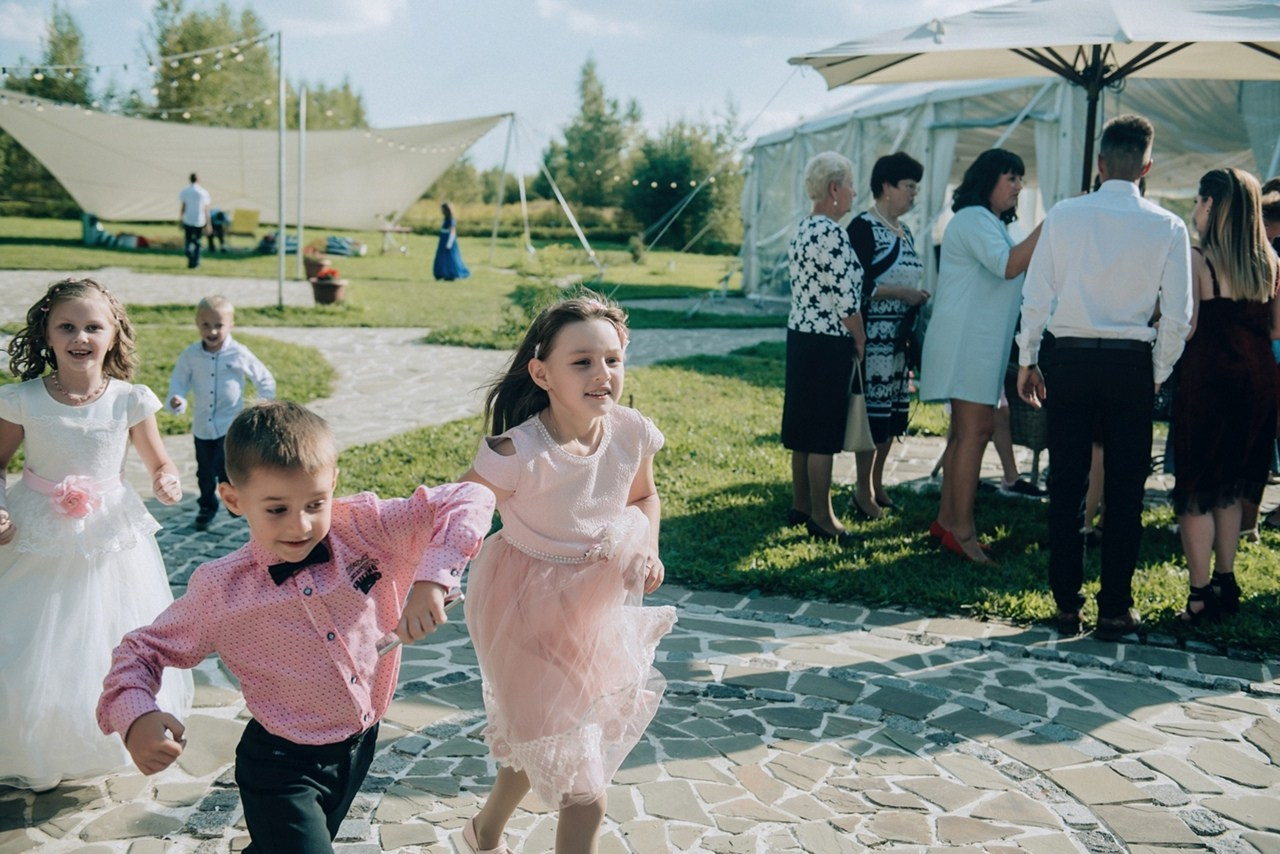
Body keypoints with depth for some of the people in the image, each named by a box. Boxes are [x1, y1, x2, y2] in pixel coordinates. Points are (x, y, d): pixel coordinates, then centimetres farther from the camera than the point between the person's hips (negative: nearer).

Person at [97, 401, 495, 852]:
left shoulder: (365, 528, -17)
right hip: (284, 768, -3)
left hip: (360, 747, 4)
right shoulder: (221, 590, -19)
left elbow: (469, 500, -19)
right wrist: (136, 719, -27)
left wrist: (431, 581, -32)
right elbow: (142, 650, -7)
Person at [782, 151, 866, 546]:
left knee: (804, 425, 15)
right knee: (825, 429, -2)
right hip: (827, 343, -9)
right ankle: (821, 516, 5)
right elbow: (845, 298, -19)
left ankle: (800, 505, 24)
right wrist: (860, 340, -7)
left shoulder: (802, 229, 11)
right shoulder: (832, 235, -18)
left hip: (800, 335, 9)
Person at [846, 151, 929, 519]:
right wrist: (903, 293, -18)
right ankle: (863, 493, 4)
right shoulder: (863, 227, -10)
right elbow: (857, 285, -18)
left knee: (893, 412, 11)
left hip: (900, 337, 9)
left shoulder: (904, 231, 15)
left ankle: (878, 485, 21)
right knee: (872, 410, -5)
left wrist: (918, 297, 6)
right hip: (874, 336, -9)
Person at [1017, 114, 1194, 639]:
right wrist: (1158, 374, 10)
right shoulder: (1168, 227, -2)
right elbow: (1177, 315, -3)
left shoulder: (1063, 215, -2)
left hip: (1069, 359, 1)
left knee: (1066, 486, 8)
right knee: (1124, 492, 8)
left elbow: (1036, 297, -1)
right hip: (1132, 364, 0)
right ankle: (1115, 610, 14)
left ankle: (1066, 605, 14)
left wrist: (1028, 360, 9)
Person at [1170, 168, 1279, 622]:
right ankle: (1225, 583, 24)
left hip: (1209, 380, -6)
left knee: (1196, 490, 3)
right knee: (1232, 487, 18)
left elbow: (1185, 327, -17)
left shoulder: (1196, 258, -11)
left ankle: (1201, 595, 4)